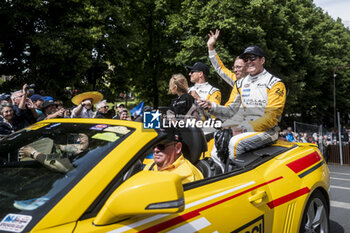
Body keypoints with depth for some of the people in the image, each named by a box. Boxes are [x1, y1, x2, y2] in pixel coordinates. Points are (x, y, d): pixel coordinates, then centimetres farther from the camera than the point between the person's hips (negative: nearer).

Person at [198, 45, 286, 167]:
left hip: (267, 130, -6)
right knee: (216, 153, -14)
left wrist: (244, 129, -22)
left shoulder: (275, 84, -4)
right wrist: (212, 107, -5)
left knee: (235, 142, -33)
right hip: (245, 128, 6)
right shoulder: (241, 83, 16)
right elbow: (231, 111, 15)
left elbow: (271, 117, -13)